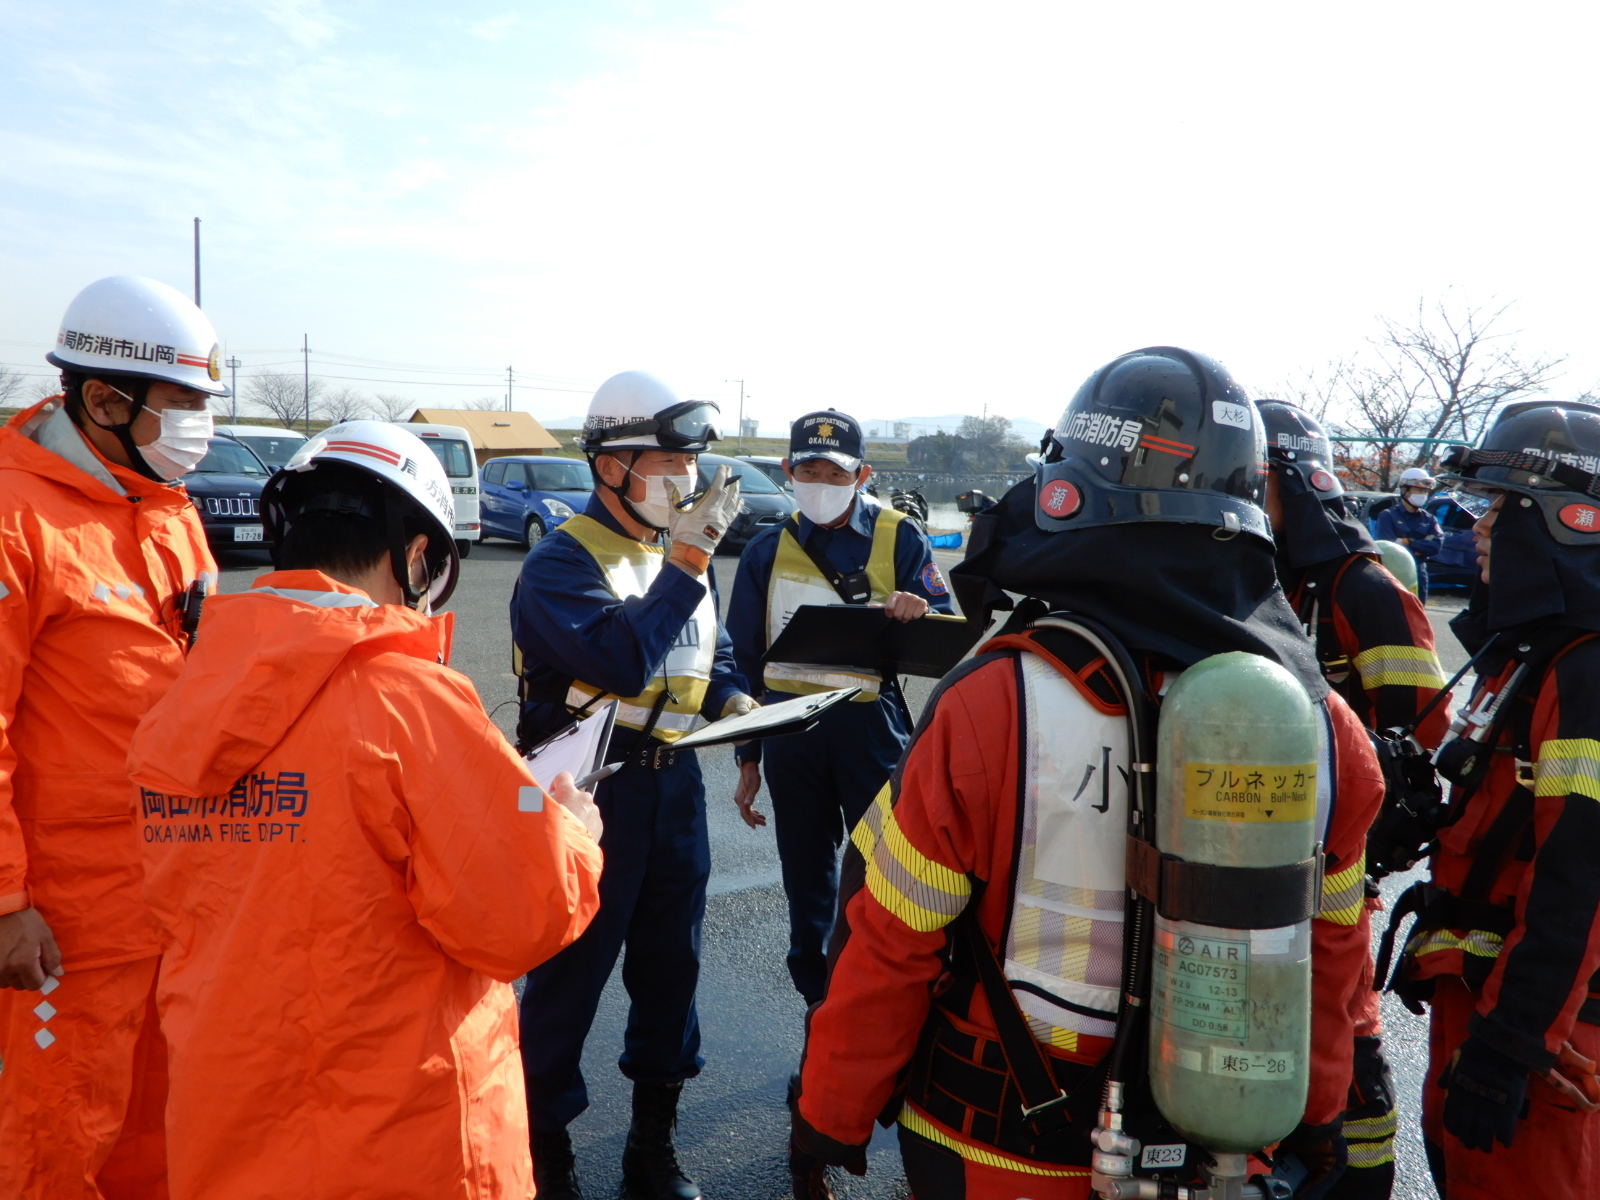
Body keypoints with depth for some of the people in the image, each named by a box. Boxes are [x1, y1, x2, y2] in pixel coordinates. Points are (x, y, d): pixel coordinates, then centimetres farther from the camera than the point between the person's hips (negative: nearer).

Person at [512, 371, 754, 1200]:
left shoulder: (686, 549, 10)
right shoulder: (562, 561, -14)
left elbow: (715, 652, 21)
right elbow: (622, 663, -27)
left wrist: (731, 697, 0)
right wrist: (684, 563, -25)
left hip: (673, 783, 7)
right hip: (592, 790, -7)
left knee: (671, 962, 16)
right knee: (570, 973, 4)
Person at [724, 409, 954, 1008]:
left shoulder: (899, 537, -1)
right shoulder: (768, 549, 7)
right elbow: (745, 658, 11)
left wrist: (918, 613, -26)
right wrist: (748, 755, 10)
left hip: (870, 726, -3)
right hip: (790, 728, 3)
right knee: (807, 874, 14)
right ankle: (818, 998, 31)